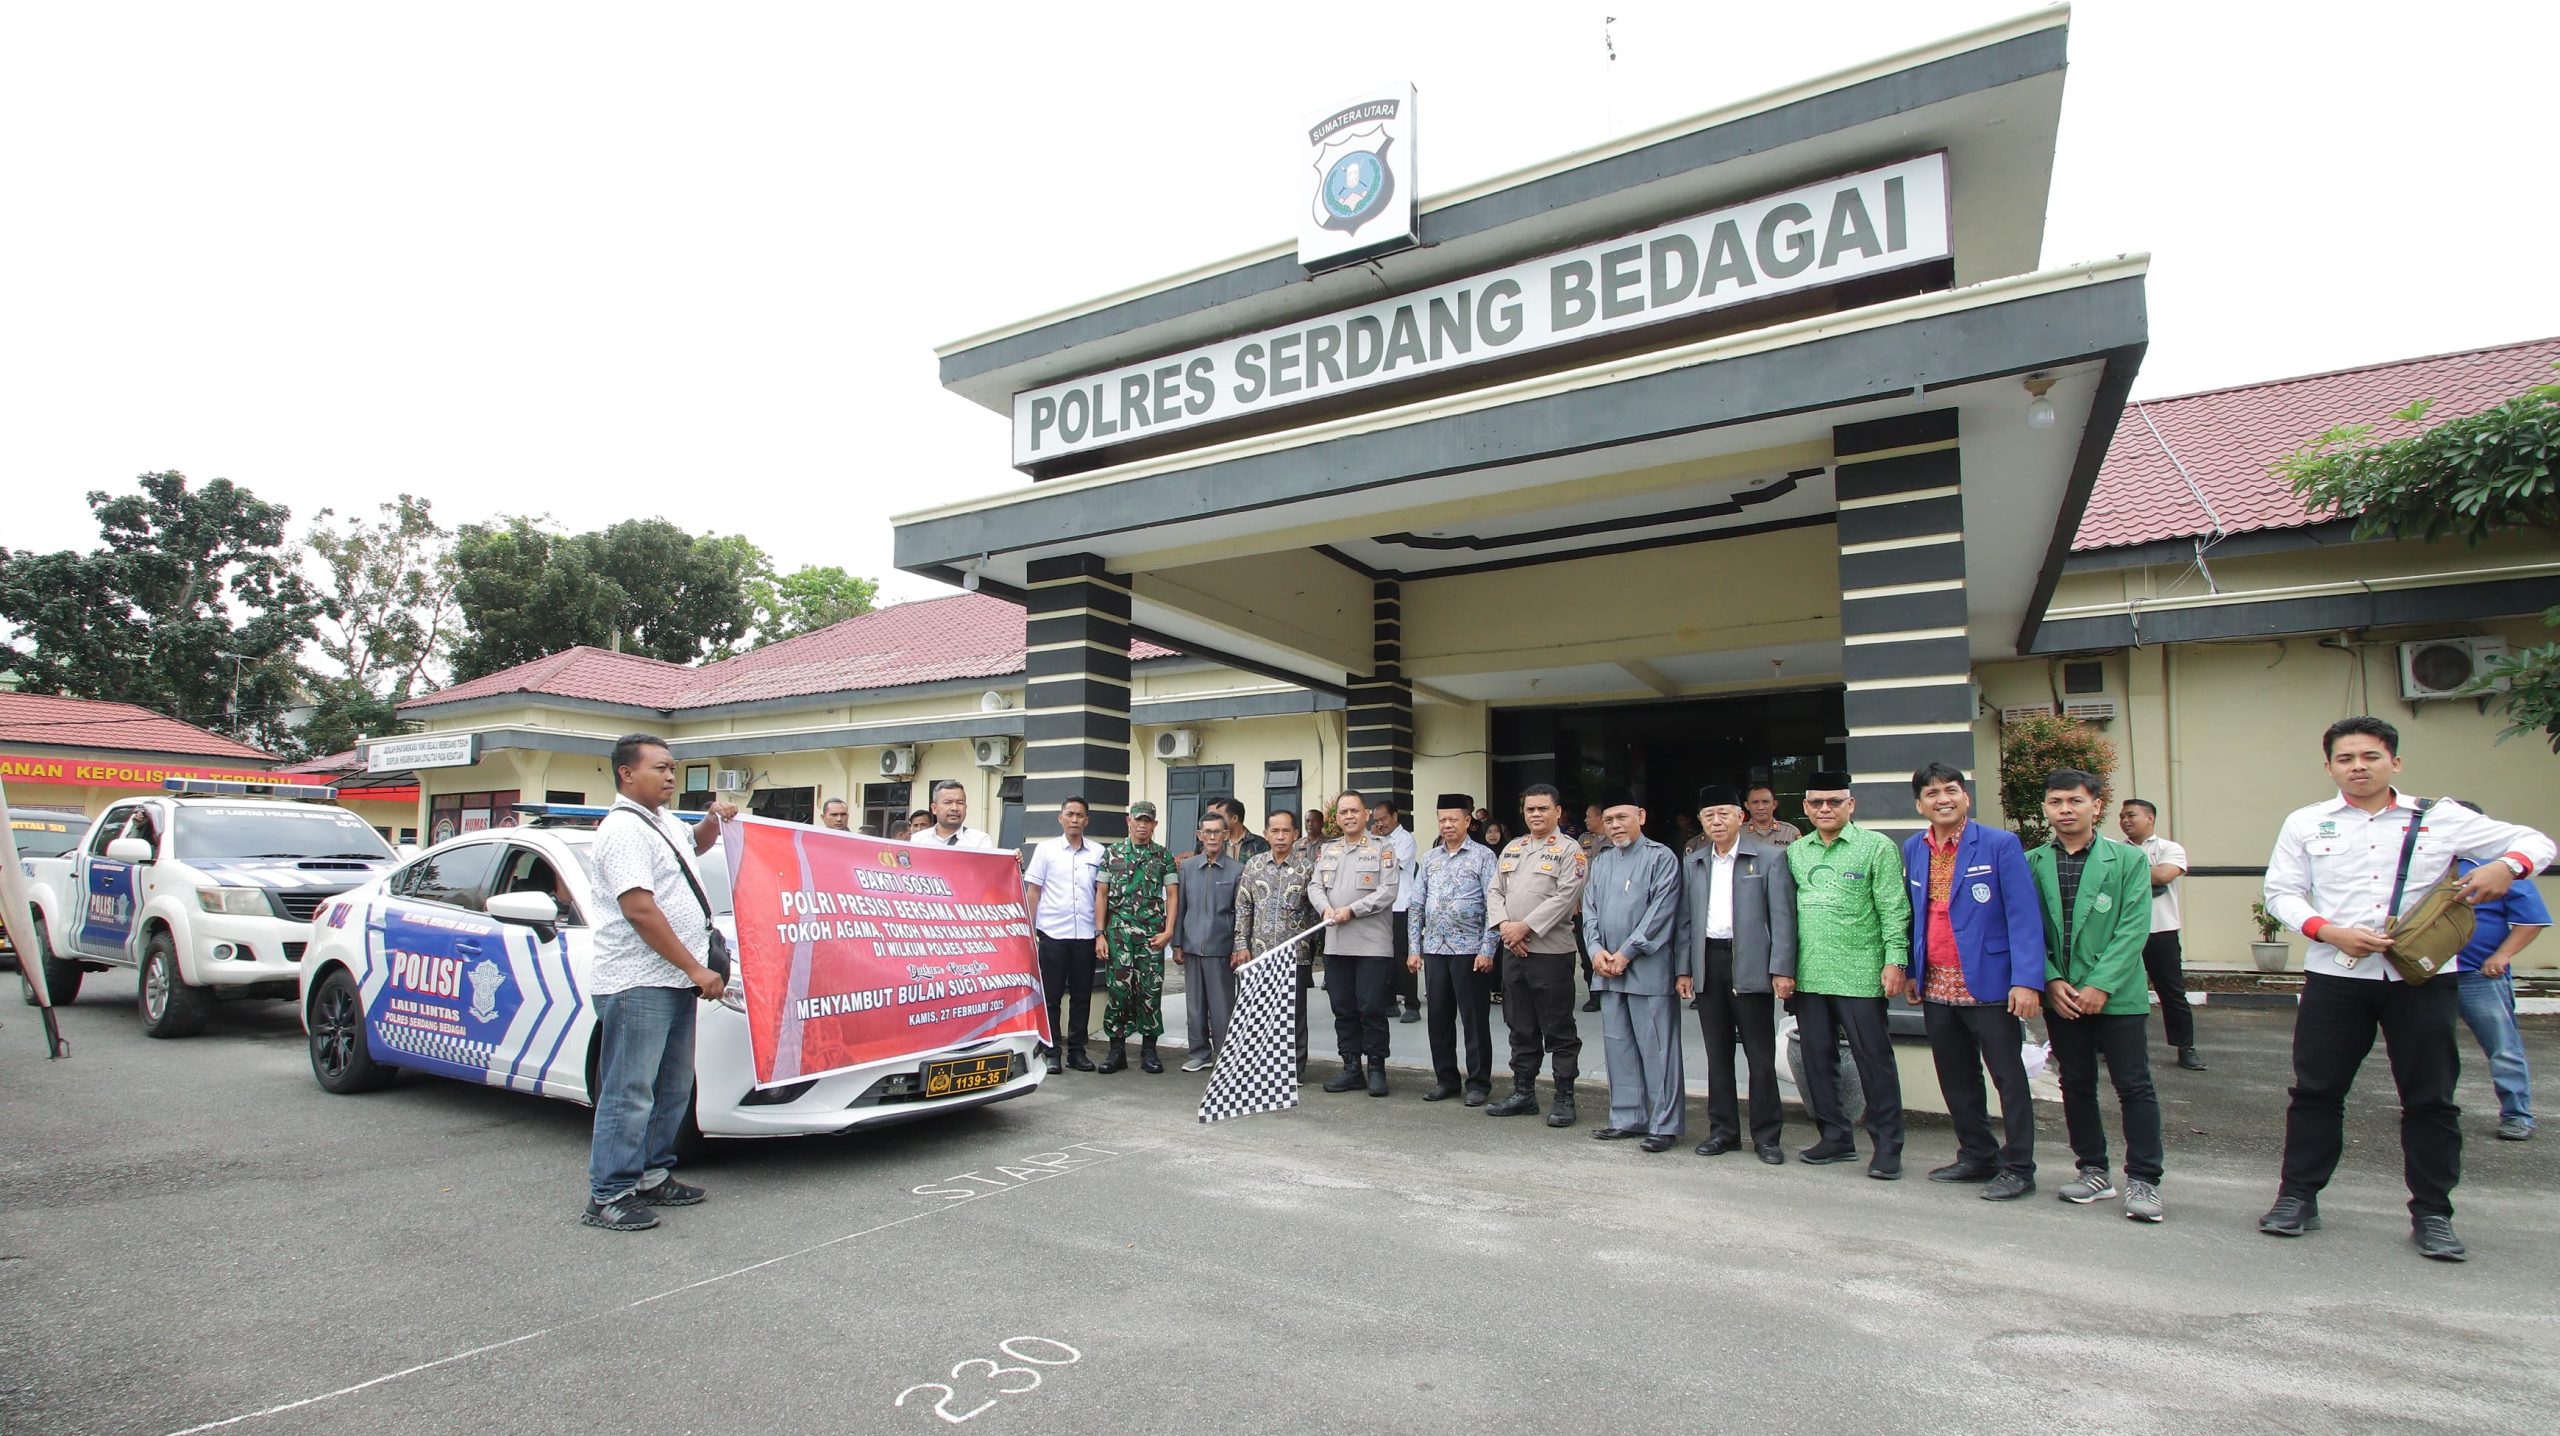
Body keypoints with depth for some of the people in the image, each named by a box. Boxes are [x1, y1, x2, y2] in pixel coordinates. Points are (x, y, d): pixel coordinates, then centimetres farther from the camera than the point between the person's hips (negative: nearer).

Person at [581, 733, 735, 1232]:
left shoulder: (663, 822, 16)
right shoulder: (624, 829, -13)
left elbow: (694, 846, 40)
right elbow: (640, 910, -21)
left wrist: (714, 819, 16)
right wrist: (696, 968, -19)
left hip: (674, 981, 10)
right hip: (637, 984, -10)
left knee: (673, 1088, 15)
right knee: (629, 1093, -4)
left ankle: (652, 1176, 26)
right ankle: (608, 1196, 5)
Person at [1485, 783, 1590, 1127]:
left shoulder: (1569, 850, -4)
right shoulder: (1511, 849, 15)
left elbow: (1565, 898, -14)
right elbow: (1495, 893, 11)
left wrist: (1526, 927, -17)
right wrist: (1504, 925, -7)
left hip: (1551, 952, -6)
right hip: (1513, 952, 6)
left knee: (1559, 1030, 2)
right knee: (1520, 1028, 13)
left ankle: (1564, 1098, 11)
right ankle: (1523, 1092, 23)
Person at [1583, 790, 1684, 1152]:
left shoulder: (1661, 858, -3)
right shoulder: (1600, 861, 16)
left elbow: (1660, 912, -11)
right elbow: (1589, 909, 12)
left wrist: (1625, 953, -13)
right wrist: (1597, 950, -4)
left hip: (1648, 968, -6)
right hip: (1607, 969, 6)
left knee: (1656, 1048, -2)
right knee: (1619, 1047, 11)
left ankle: (1665, 1124, 7)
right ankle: (1628, 1118, 20)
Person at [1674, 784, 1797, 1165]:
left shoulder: (1770, 858, -1)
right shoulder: (1692, 863, 12)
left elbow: (1782, 917, -5)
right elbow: (1685, 919, 13)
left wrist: (1781, 970, -11)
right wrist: (1684, 969, 7)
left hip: (1751, 966, -4)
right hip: (1708, 965, 4)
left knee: (1761, 1055, 2)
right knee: (1717, 1054, 10)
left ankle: (1766, 1136, 12)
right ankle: (1723, 1130, 19)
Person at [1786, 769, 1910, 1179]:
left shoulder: (1877, 847, -2)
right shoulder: (1796, 851, 12)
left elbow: (1894, 910, -5)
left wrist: (1895, 960, -13)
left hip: (1859, 975, -5)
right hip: (1808, 975, 5)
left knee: (1873, 1059, 1)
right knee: (1817, 1059, 10)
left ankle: (1887, 1146, 11)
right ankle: (1835, 1137, 22)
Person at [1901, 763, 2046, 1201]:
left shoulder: (2000, 845, -7)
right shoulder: (1913, 849, 10)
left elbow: (2024, 916, -11)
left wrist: (2027, 980, -19)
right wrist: (1911, 971, 10)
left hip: (1988, 983, -5)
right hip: (1936, 986, 6)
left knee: (2008, 1077, 4)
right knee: (1956, 1079, 14)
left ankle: (2018, 1167, 15)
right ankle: (1977, 1156, 28)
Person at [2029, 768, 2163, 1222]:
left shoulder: (2128, 859, -1)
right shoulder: (2032, 863, 4)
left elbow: (2134, 929, -8)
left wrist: (2101, 985, -15)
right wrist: (2052, 980, -8)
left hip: (2116, 994, -2)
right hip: (2060, 994, 3)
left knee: (2134, 1086, 0)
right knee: (2076, 1084, 11)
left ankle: (2143, 1180, 10)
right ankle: (2093, 1171, 23)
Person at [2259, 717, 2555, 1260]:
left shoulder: (2440, 818, 4)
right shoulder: (2306, 824, 4)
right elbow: (2281, 891, 2)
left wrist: (2506, 867, -13)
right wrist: (2329, 932, -14)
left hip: (2423, 976, 0)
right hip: (2334, 976, 0)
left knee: (2430, 1097, 7)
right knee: (2316, 1090, 5)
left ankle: (2432, 1213, 20)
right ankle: (2297, 1196, 16)